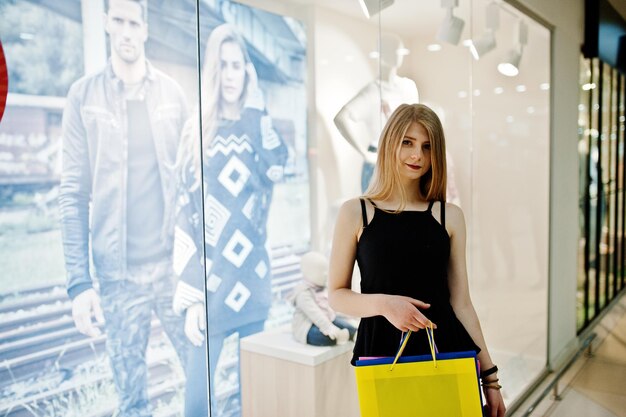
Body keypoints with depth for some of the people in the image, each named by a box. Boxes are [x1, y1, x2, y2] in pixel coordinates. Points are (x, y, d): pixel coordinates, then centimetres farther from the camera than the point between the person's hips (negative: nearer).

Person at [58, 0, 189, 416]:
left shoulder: (172, 92, 5)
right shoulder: (84, 95, 2)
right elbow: (73, 192, 0)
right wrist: (79, 280, -5)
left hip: (176, 262, 1)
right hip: (118, 272, -1)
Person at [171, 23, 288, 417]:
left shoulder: (256, 129, 8)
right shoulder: (197, 132, -1)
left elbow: (278, 167, -15)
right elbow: (186, 215, -6)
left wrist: (254, 106, -10)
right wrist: (191, 296, -12)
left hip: (253, 278, 3)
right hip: (211, 284, -3)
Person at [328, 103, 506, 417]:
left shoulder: (449, 216, 3)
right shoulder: (356, 212, -2)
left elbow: (460, 301, 6)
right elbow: (336, 294, 1)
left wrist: (489, 373, 6)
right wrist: (383, 303, -17)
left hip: (446, 347, 2)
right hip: (381, 348, -1)